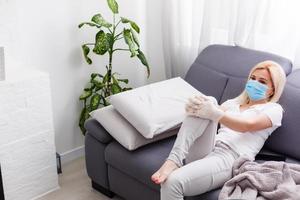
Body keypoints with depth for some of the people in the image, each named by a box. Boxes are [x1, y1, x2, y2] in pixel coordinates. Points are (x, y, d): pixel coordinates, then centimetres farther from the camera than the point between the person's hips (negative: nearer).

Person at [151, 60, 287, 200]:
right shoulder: (233, 103, 29)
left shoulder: (274, 109, 12)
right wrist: (194, 105, -12)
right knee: (209, 101, -18)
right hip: (208, 148, 6)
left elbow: (247, 125, -9)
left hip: (230, 158, -6)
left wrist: (215, 113, -22)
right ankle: (174, 160, -28)